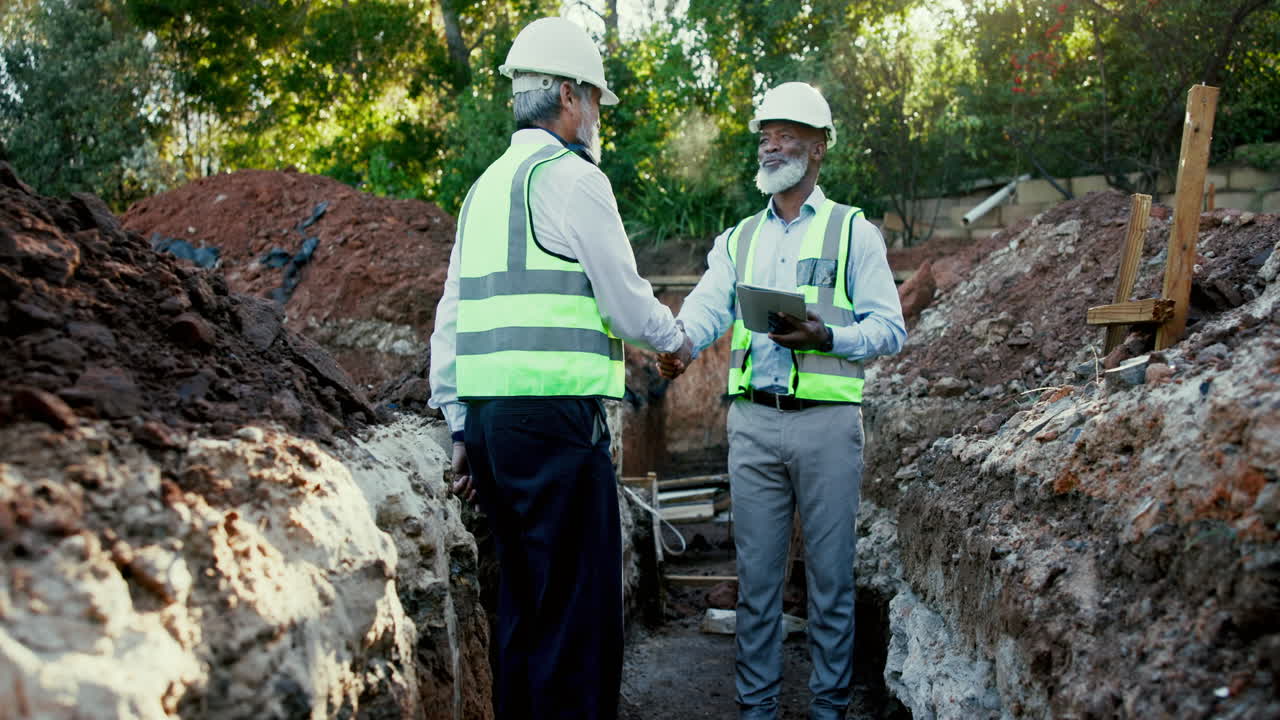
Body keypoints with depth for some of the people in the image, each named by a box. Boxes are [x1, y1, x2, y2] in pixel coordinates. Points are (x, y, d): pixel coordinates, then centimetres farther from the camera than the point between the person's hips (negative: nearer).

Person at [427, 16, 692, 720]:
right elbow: (626, 302, -6)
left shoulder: (486, 186, 19)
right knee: (578, 607, -4)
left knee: (524, 598, 15)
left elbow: (450, 319, 18)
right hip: (556, 414, -9)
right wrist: (676, 340, 15)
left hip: (489, 416, 9)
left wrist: (462, 429, 19)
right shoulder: (571, 176, -6)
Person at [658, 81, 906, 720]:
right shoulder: (738, 240, 17)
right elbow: (708, 305, 0)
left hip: (826, 421, -3)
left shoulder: (853, 231, 7)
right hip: (752, 420, 3)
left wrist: (827, 337, -18)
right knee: (756, 573, 7)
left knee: (830, 573, 3)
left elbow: (890, 327, 1)